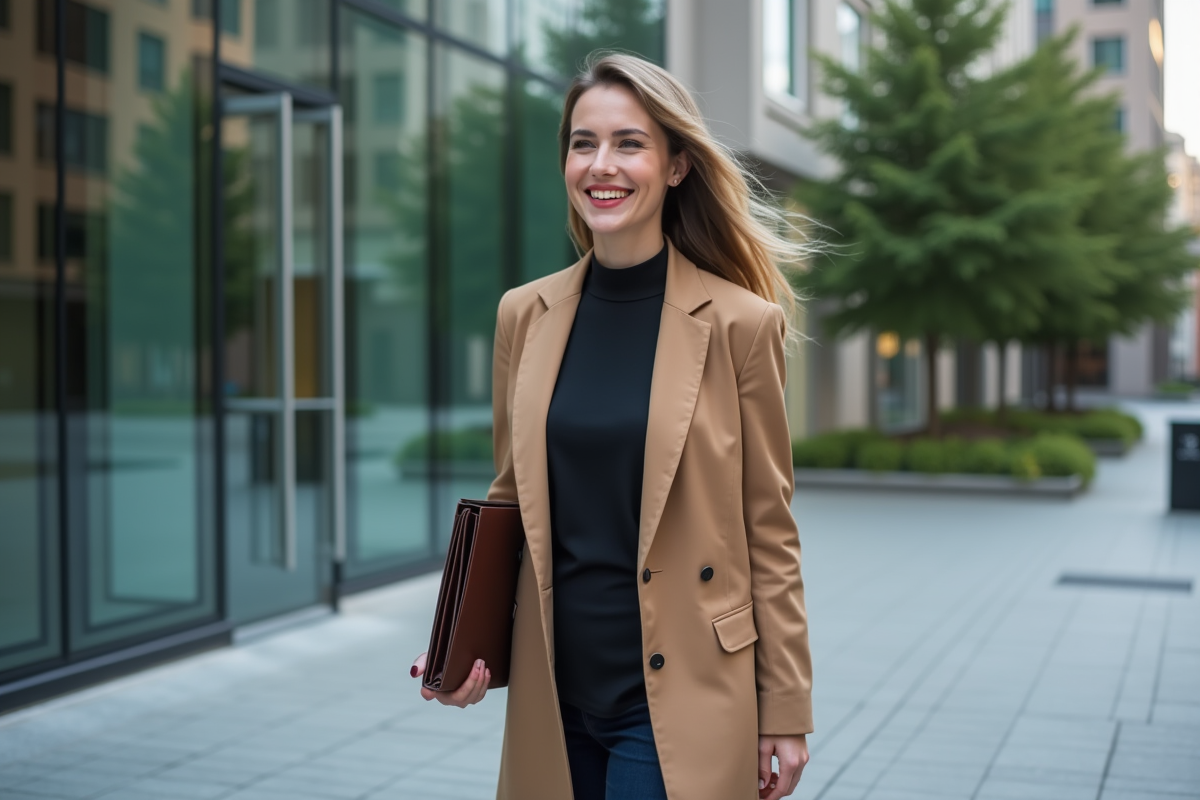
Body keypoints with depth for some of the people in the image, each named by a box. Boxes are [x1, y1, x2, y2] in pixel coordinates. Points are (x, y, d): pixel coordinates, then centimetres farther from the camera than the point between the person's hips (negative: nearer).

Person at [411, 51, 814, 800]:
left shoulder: (740, 323, -8)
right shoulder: (524, 315, 3)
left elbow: (770, 533, -4)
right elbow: (510, 503, 11)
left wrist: (786, 712, -2)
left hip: (678, 702, -4)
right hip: (553, 695, 4)